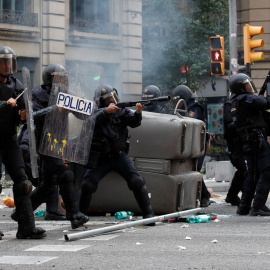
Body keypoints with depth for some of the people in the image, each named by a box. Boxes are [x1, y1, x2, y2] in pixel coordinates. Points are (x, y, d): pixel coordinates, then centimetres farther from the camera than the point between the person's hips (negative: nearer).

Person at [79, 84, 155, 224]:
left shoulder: (122, 111, 3)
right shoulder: (97, 112, 0)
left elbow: (134, 122, -12)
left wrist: (138, 112, -33)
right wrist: (106, 111, -35)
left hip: (120, 156, 1)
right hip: (100, 158, -1)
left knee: (137, 182, -11)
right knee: (87, 185, -10)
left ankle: (148, 214, -2)